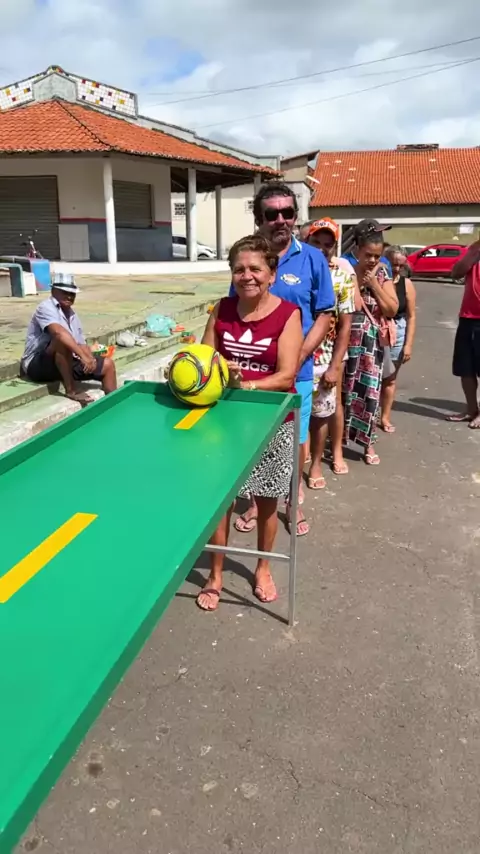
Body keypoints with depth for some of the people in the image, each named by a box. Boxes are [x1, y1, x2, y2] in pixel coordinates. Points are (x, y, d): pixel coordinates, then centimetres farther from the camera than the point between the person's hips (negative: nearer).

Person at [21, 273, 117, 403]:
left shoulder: (72, 314, 12)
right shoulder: (46, 307, -15)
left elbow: (82, 344, 9)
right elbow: (59, 332, -34)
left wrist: (90, 359, -14)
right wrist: (83, 356, -42)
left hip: (67, 362, 8)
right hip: (38, 365, -8)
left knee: (108, 364, 2)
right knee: (62, 340, -37)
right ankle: (71, 390, -29)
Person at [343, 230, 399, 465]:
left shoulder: (382, 275, 4)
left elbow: (392, 310, -5)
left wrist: (374, 284, -9)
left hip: (372, 342, 2)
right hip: (347, 339, -1)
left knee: (370, 391, 2)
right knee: (345, 389, 8)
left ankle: (369, 443, 11)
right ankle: (339, 435, 26)